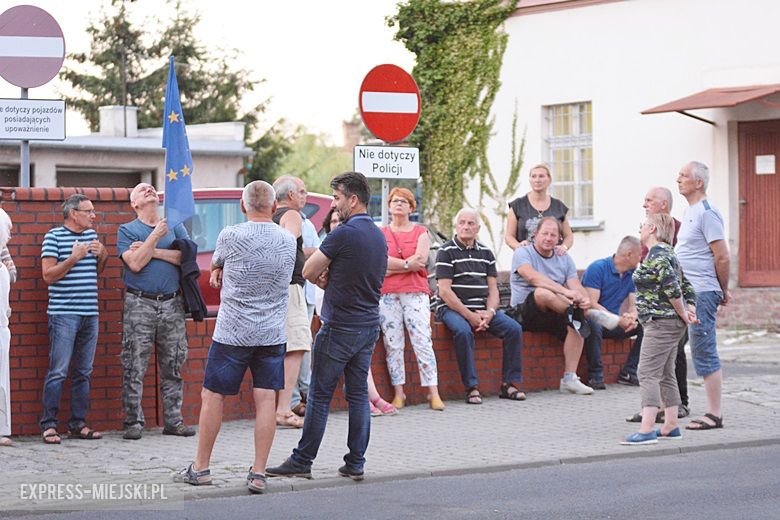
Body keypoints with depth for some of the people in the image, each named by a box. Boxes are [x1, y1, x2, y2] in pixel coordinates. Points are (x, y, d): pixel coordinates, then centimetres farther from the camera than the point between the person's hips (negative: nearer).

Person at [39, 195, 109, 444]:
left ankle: (78, 424, 14)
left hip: (90, 314, 6)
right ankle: (49, 425, -3)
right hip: (63, 314, -6)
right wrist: (74, 258, -17)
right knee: (58, 372, -7)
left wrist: (103, 257, 4)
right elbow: (48, 275, -10)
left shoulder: (92, 235, 14)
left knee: (83, 373, 8)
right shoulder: (54, 236, -5)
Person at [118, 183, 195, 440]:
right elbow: (135, 263, -10)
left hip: (172, 303, 3)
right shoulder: (127, 230, 6)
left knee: (173, 365, 5)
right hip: (139, 304, -3)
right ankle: (134, 421, -1)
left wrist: (153, 251, -7)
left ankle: (173, 419, 11)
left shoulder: (175, 227, 13)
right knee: (134, 366, -5)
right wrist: (154, 237, -11)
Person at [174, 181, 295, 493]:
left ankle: (201, 468, 14)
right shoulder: (288, 241, 4)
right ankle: (258, 473, -2)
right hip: (272, 334, 3)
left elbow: (215, 263, 10)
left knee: (212, 397, 7)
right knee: (266, 400, 1)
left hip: (232, 332, -3)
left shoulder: (230, 237, -10)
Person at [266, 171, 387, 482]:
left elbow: (309, 272, -10)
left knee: (320, 395, -2)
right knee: (358, 394, 9)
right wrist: (331, 279, 7)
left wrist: (324, 278, 11)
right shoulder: (379, 236, 11)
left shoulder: (344, 234, -16)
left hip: (339, 328, -8)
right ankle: (356, 464, 9)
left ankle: (302, 461, 3)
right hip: (369, 326, 8)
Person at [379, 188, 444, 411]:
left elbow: (420, 260, -3)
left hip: (415, 292, -1)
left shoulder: (420, 233, 11)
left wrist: (392, 267, -6)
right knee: (393, 344, -2)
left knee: (423, 341, -7)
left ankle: (433, 393, -7)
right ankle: (398, 393, 2)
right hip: (387, 294, 1)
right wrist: (408, 263, -7)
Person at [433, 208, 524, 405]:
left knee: (514, 329, -15)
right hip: (452, 308, -5)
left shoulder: (486, 253, 15)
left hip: (482, 308, 5)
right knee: (463, 331, -36)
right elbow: (444, 291, -10)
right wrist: (469, 316, -16)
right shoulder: (446, 252, -2)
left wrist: (489, 313, -9)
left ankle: (510, 383, -10)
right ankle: (471, 387, -30)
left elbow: (493, 288, 12)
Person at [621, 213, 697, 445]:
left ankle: (647, 430, -19)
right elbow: (686, 286, 18)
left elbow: (672, 288, -24)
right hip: (672, 324, 11)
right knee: (666, 374, 15)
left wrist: (683, 315, -13)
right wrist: (690, 310, 6)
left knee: (648, 373, -12)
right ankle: (671, 426, 18)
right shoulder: (665, 253, 17)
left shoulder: (657, 255, -15)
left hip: (660, 322, -11)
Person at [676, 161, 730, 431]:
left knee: (705, 353, -7)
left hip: (701, 294, -10)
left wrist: (723, 292, -7)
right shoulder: (690, 211, 17)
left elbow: (722, 257, -15)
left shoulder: (707, 213, -13)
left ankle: (715, 414, -4)